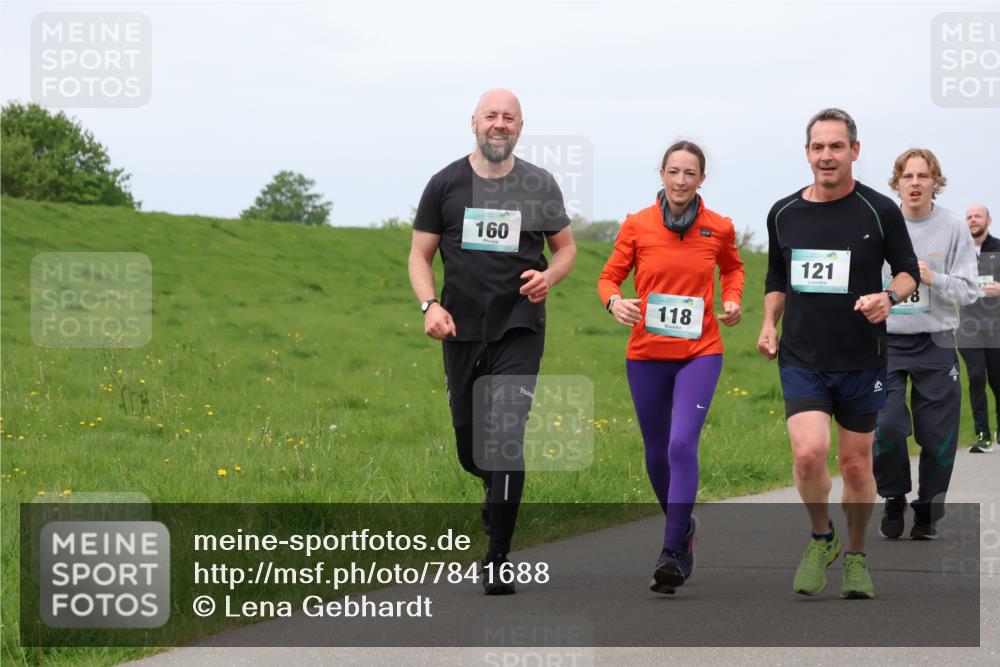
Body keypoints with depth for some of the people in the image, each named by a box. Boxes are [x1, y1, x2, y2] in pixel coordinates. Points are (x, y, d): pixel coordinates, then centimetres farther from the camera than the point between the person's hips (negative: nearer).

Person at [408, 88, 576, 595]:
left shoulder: (539, 186, 5)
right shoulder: (446, 184, 4)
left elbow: (566, 247, 15)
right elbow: (420, 254, 7)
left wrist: (550, 276, -7)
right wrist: (429, 305, -11)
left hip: (519, 330, -2)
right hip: (462, 331, 2)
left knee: (507, 435, -15)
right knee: (469, 445, 8)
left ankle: (498, 560, -12)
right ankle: (497, 488, 44)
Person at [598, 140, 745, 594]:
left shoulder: (719, 229, 0)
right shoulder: (637, 226, -2)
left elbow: (733, 267, 21)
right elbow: (609, 276, 5)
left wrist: (732, 299, 2)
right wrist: (615, 301, -16)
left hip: (700, 352, -2)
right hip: (646, 353, 2)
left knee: (682, 444, -19)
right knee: (656, 452, 12)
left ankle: (672, 554, -19)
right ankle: (682, 526, 39)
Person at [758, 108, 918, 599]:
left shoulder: (880, 210, -4)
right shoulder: (783, 213, 4)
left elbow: (909, 270, 3)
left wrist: (889, 296, -17)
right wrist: (769, 324, 6)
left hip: (861, 361, -1)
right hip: (801, 358, 1)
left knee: (855, 463, 7)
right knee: (809, 452, -18)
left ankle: (855, 555, 29)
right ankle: (821, 539, 9)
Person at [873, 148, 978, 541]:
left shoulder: (953, 228, -2)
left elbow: (967, 291, -3)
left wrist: (932, 278, -20)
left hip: (935, 343, 0)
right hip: (886, 341, 0)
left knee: (937, 436, 2)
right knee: (885, 426, -13)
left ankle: (928, 511, 20)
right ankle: (894, 500, 10)